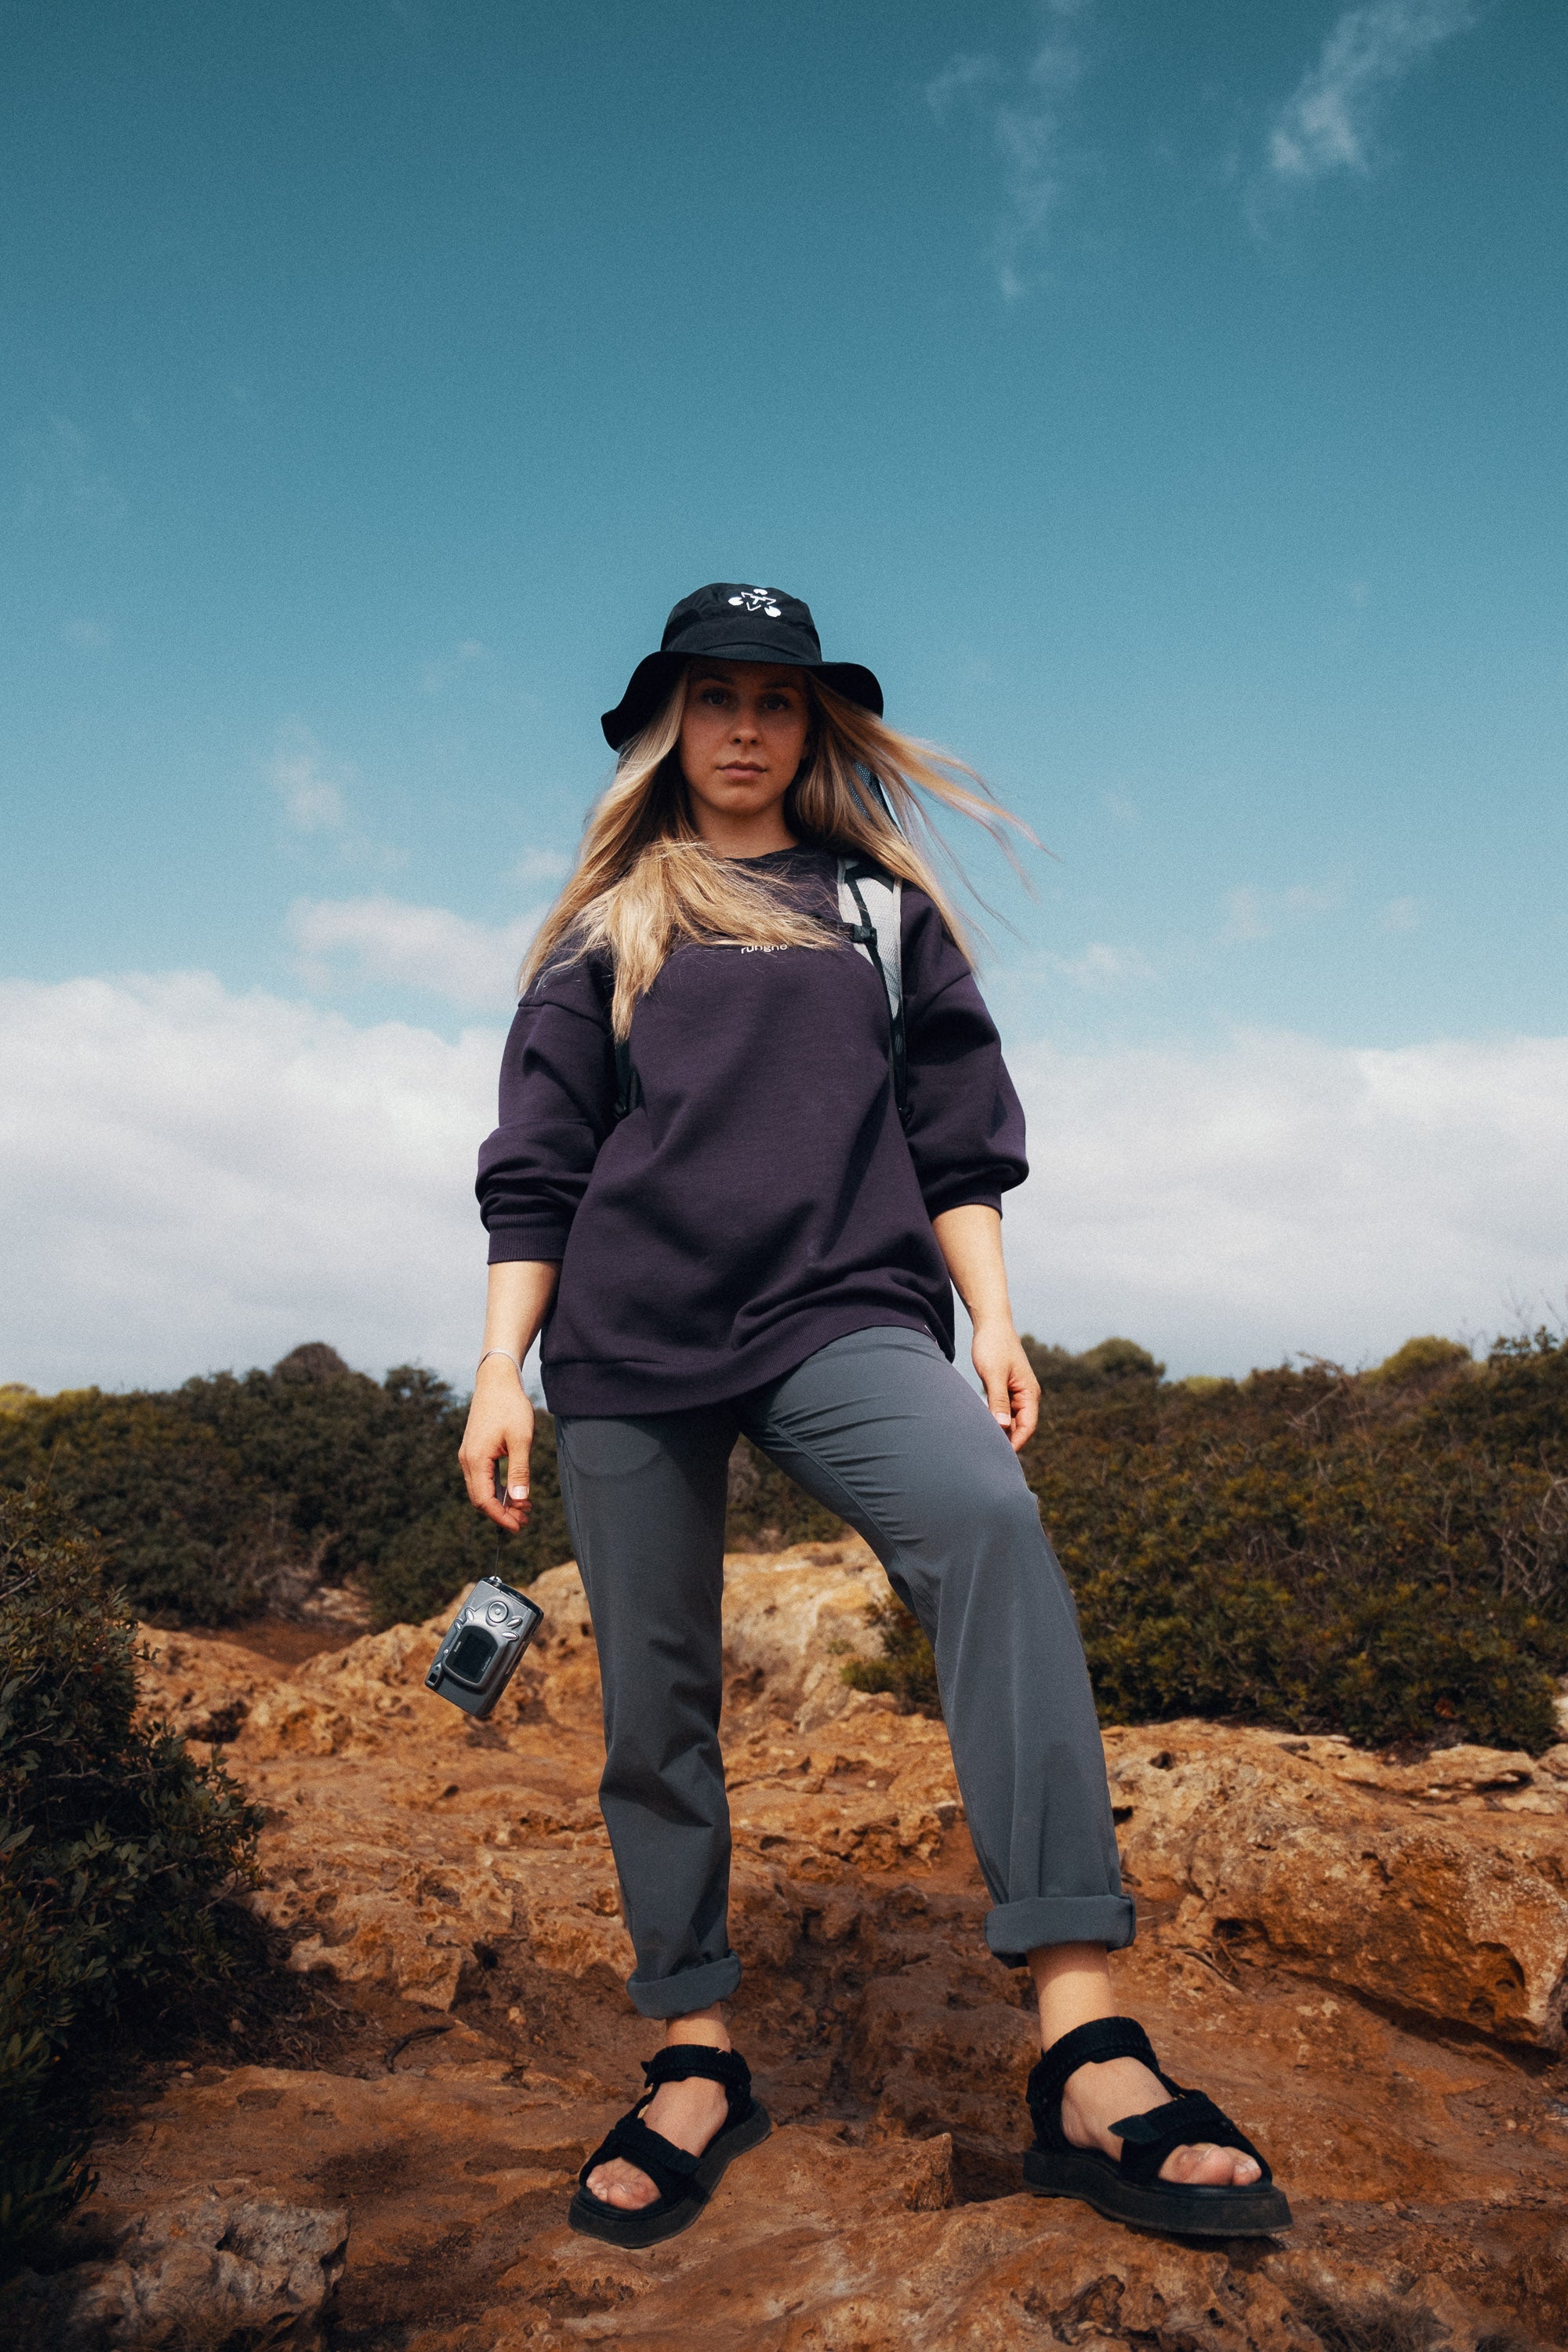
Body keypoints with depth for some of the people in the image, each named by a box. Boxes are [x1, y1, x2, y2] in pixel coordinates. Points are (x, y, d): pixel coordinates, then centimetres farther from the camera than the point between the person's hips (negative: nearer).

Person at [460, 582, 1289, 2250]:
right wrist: (501, 1372, 3)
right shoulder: (606, 930, 18)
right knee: (652, 1699, 1)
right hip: (628, 1334, 2)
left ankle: (1084, 2053, -34)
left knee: (990, 1520, -31)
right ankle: (694, 2062, 20)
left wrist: (990, 1318, 1)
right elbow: (535, 1168, 13)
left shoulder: (884, 907, 20)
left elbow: (957, 1138, 15)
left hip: (838, 1315, -1)